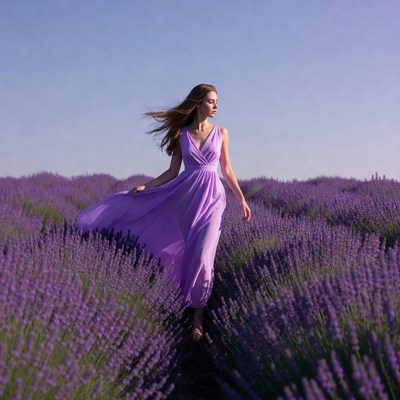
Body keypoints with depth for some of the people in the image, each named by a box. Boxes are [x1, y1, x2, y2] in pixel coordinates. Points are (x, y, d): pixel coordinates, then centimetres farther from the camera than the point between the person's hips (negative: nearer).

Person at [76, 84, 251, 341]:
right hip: (186, 195, 1)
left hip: (213, 197, -1)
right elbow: (173, 171, 8)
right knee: (188, 253, 2)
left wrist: (242, 200, 9)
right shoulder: (181, 134, 6)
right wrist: (145, 186, 0)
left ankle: (198, 315, 0)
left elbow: (227, 170, 11)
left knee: (202, 257, -11)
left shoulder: (221, 133, 6)